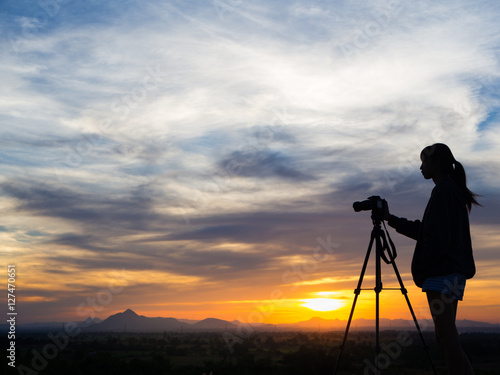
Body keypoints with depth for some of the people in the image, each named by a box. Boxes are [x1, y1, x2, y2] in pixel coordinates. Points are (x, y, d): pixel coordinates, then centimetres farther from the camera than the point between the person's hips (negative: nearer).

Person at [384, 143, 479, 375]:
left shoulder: (443, 190, -8)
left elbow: (438, 237, -16)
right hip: (454, 271, 10)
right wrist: (391, 219, 27)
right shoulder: (454, 191, 22)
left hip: (442, 270, -10)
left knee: (445, 332, -11)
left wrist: (422, 268, -13)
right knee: (445, 334, 11)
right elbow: (424, 230, 25)